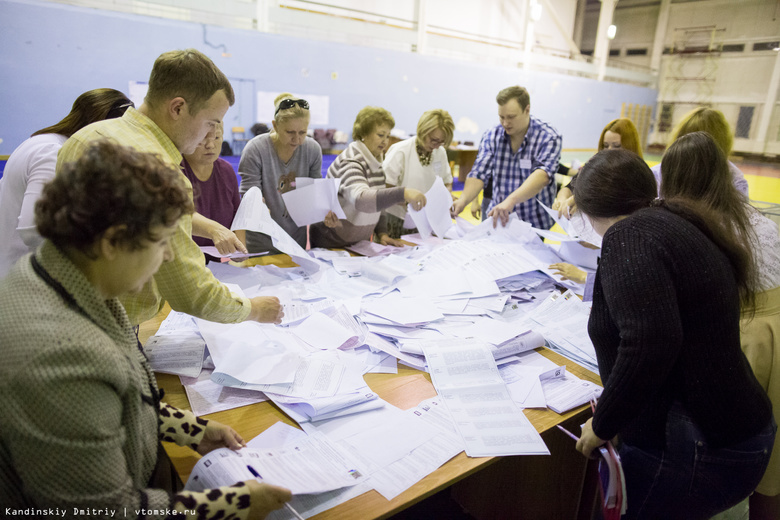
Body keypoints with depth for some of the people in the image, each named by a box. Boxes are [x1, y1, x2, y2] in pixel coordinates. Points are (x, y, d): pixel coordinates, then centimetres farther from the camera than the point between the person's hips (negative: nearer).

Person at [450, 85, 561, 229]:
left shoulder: (548, 137, -8)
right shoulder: (491, 136, 4)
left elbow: (543, 175, -24)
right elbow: (479, 174, -3)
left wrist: (511, 200, -41)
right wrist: (463, 200, -24)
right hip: (497, 219, 3)